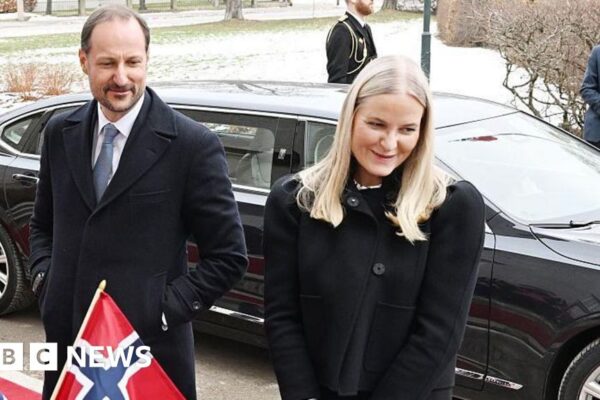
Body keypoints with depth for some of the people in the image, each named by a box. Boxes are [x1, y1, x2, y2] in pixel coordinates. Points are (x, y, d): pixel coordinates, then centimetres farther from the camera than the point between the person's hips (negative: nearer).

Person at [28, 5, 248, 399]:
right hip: (67, 341, 4)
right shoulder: (61, 133, 4)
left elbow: (229, 256, -8)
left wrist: (166, 308, -13)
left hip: (150, 349, -4)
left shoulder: (193, 144, -11)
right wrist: (44, 276, 2)